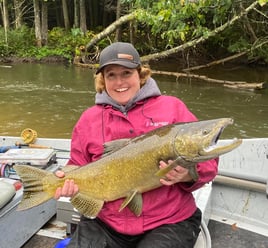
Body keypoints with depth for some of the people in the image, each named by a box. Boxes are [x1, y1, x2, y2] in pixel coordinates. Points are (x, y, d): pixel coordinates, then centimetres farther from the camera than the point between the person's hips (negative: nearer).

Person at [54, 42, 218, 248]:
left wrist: (188, 176, -21)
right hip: (106, 223, 3)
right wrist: (69, 182, -8)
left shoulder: (172, 107, -1)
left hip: (168, 222, -2)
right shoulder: (89, 118, 7)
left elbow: (207, 159, 0)